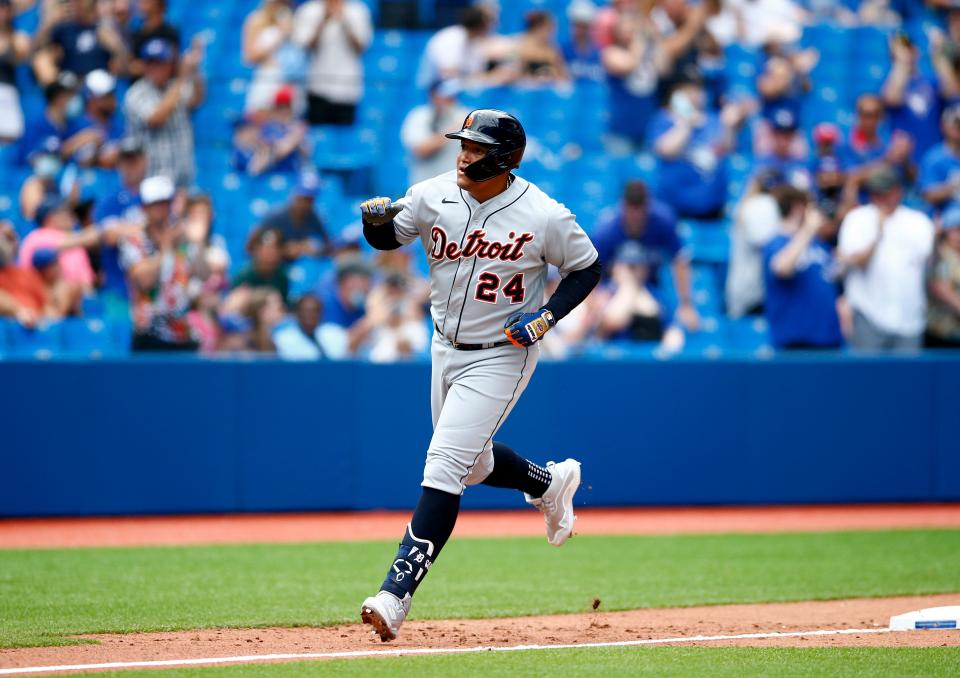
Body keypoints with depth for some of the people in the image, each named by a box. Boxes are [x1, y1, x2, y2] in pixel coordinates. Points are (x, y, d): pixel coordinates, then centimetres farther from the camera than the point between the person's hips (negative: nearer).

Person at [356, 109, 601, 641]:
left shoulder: (544, 216, -17)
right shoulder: (433, 196, -8)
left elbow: (586, 268, -3)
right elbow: (387, 238, 5)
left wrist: (547, 316, -17)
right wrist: (376, 219, -19)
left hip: (501, 356, -6)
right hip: (446, 349, 6)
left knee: (443, 467, -16)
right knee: (473, 465, 21)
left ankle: (396, 594, -20)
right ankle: (550, 482, 52)